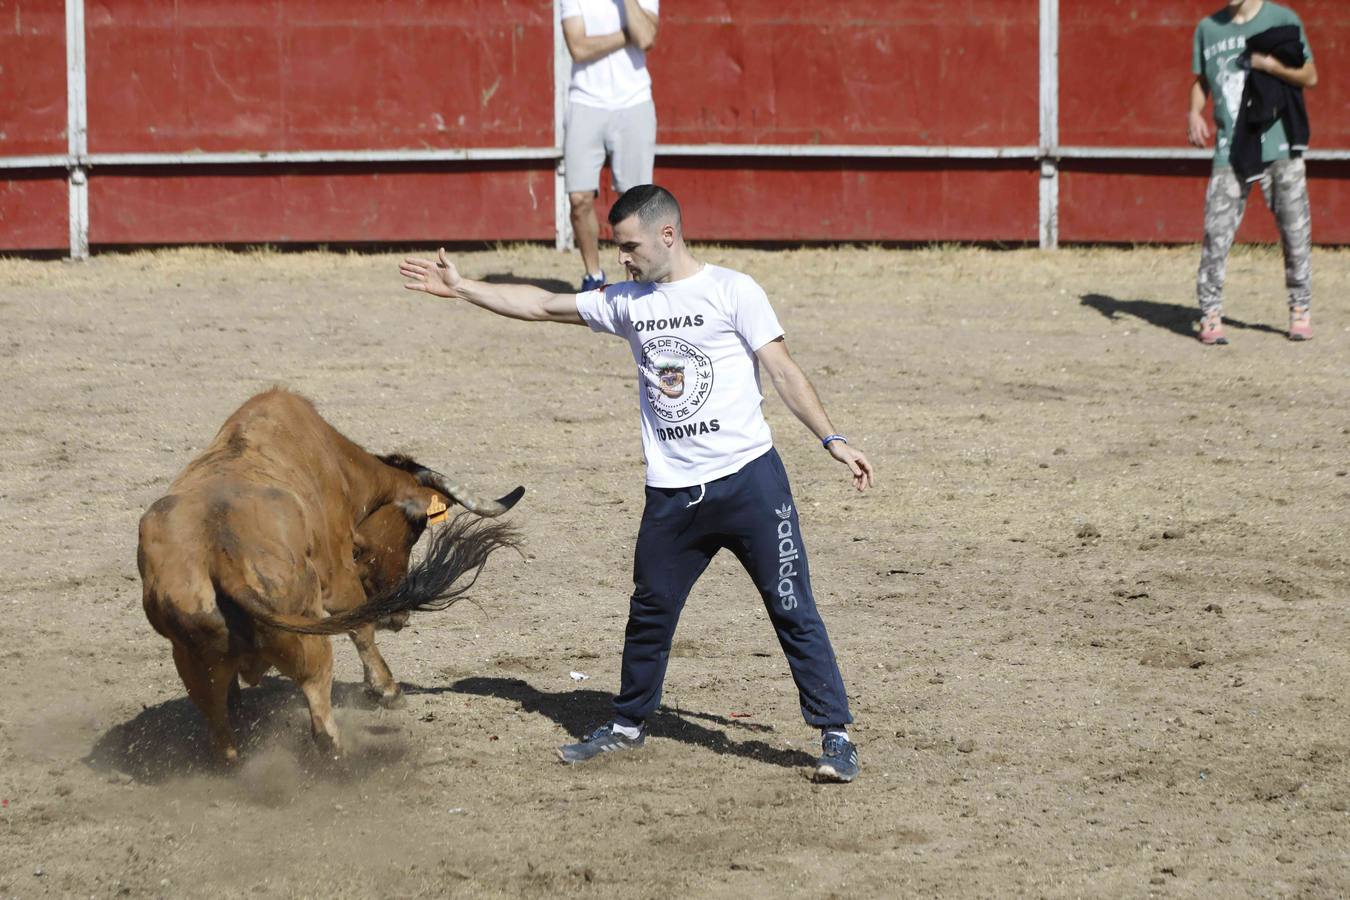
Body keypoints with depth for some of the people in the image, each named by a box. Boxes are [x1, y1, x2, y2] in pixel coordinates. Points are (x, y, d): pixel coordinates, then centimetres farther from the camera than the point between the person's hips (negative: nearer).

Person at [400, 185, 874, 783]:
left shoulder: (731, 291, -4)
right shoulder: (626, 302, 11)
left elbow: (783, 370, -5)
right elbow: (542, 306, 17)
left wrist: (832, 440, -12)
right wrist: (459, 288, 15)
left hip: (749, 480, -5)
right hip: (671, 493, 5)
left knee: (792, 609, -5)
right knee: (650, 613, 12)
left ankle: (835, 735, 0)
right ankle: (628, 725, 30)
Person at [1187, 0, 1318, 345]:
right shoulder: (1208, 28, 10)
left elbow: (1310, 76, 0)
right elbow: (1201, 81, 20)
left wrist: (1272, 66, -17)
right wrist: (1194, 113, 1)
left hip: (1280, 146, -2)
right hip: (1230, 149, 2)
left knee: (1295, 232, 2)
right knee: (1216, 232, -7)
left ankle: (1300, 311, 16)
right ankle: (1210, 314, 0)